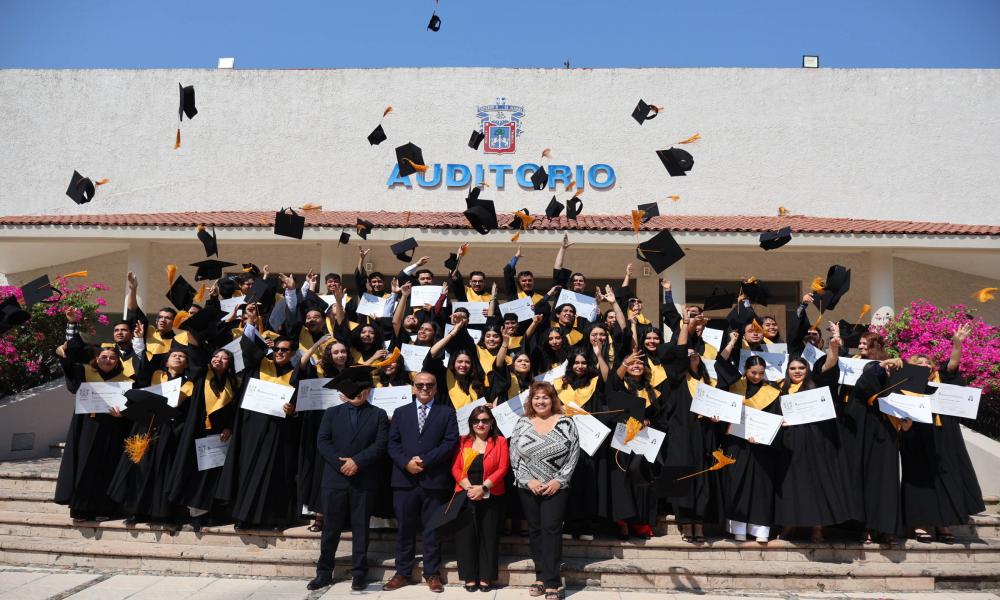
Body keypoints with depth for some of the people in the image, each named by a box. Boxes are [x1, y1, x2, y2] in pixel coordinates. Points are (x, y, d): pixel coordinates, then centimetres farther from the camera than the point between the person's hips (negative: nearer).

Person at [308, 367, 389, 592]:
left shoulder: (378, 414, 6)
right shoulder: (331, 413, 11)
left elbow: (381, 444, -4)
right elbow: (322, 442, 0)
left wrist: (357, 461, -15)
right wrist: (341, 464, -12)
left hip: (365, 480, -1)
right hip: (335, 478, 1)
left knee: (360, 528, 5)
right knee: (331, 528, 7)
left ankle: (359, 574, 14)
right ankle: (324, 573, 18)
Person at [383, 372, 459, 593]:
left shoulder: (447, 412, 6)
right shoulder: (400, 412, 14)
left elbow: (450, 442, -5)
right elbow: (393, 443, 6)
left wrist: (425, 460, -13)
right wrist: (406, 463, -12)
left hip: (434, 480, -2)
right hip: (405, 479, 2)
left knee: (433, 529, 5)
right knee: (405, 528, 9)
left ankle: (432, 574, 16)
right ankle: (403, 573, 19)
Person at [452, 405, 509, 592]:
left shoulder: (500, 442, 3)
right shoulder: (462, 442, 8)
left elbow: (502, 468, -6)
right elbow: (455, 468, 1)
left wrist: (483, 488, -15)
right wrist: (469, 488, -13)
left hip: (491, 498, -1)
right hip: (465, 497, 1)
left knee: (489, 536, 4)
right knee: (466, 536, 2)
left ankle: (486, 577, 13)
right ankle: (470, 577, 11)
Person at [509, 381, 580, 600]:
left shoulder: (566, 423, -3)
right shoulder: (522, 423, 2)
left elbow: (574, 454, -5)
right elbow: (514, 455, 0)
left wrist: (558, 480, -11)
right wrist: (528, 480, -9)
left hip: (556, 487, -2)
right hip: (528, 487, 3)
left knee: (552, 530, -5)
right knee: (534, 530, 8)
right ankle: (541, 577, 19)